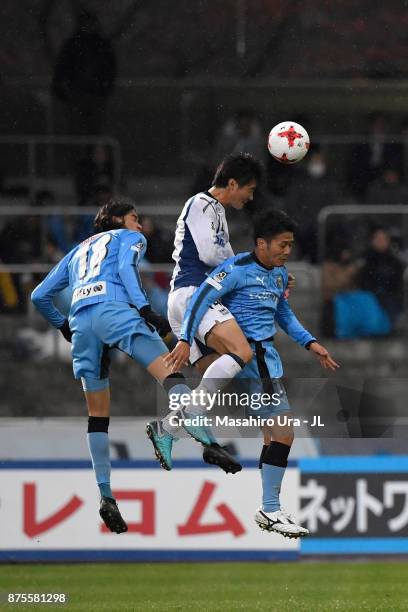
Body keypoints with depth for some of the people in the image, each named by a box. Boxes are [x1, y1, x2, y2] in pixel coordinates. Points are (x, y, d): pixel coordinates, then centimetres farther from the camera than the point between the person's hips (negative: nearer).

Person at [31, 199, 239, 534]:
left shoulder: (78, 251, 37)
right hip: (114, 309, -5)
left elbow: (40, 296, 35)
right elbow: (126, 267, 0)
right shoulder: (130, 238, 23)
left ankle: (106, 496, -2)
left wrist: (64, 325, 47)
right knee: (170, 374, -17)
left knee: (98, 415, 9)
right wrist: (145, 309, -10)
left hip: (80, 321, 5)